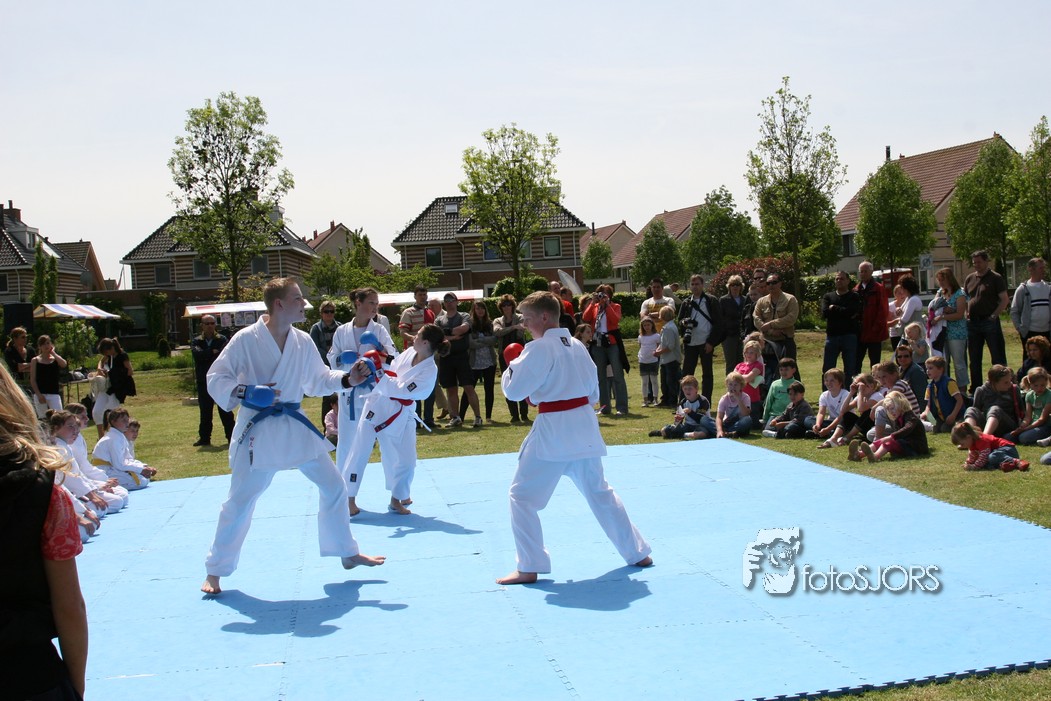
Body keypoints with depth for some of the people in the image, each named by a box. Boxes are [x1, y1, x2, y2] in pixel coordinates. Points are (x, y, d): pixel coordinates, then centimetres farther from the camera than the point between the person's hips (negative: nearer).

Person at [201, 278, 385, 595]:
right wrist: (244, 392, -27)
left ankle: (348, 553, 26)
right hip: (257, 429, -5)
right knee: (240, 501, 2)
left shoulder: (303, 342, 2)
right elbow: (216, 378, -11)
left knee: (333, 485, 9)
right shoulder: (246, 339, -14)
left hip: (295, 426, 5)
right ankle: (215, 570, 20)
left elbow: (317, 380, 12)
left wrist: (348, 379, -3)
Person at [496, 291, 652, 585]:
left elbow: (514, 390, -14)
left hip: (552, 432, -8)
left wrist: (512, 367, 3)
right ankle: (637, 552, 28)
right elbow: (593, 392, 17)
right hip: (584, 427, 8)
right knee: (600, 492, 21)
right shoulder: (577, 346, 10)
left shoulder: (539, 348, -13)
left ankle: (529, 568, 1)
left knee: (522, 496, 2)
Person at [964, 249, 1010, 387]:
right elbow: (965, 298, 20)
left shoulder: (995, 278, -3)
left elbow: (1004, 300, -6)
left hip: (990, 321, -5)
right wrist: (967, 313, 3)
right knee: (974, 359, 11)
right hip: (972, 323, 6)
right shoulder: (969, 278, 12)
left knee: (998, 358, -3)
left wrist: (994, 315, -14)